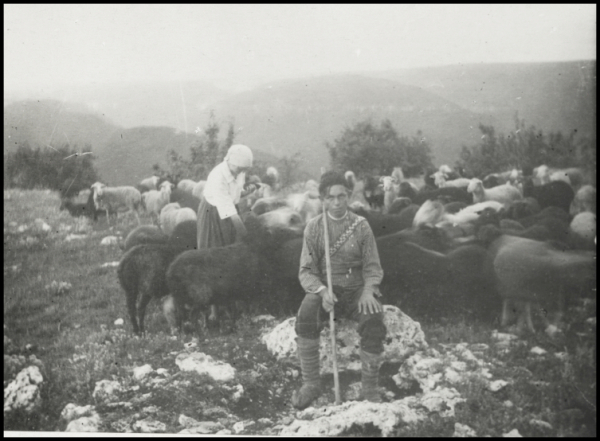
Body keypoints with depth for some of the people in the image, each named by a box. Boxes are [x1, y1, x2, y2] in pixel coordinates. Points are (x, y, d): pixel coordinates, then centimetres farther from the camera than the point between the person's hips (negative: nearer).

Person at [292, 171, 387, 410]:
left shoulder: (361, 225, 2)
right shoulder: (313, 227, 1)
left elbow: (372, 267, 4)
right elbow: (306, 271, -1)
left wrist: (368, 290, -17)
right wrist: (322, 291, -21)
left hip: (356, 288, 0)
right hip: (323, 287, 0)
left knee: (374, 321, -30)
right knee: (306, 316, -32)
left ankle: (370, 387, -15)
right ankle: (310, 383, -19)